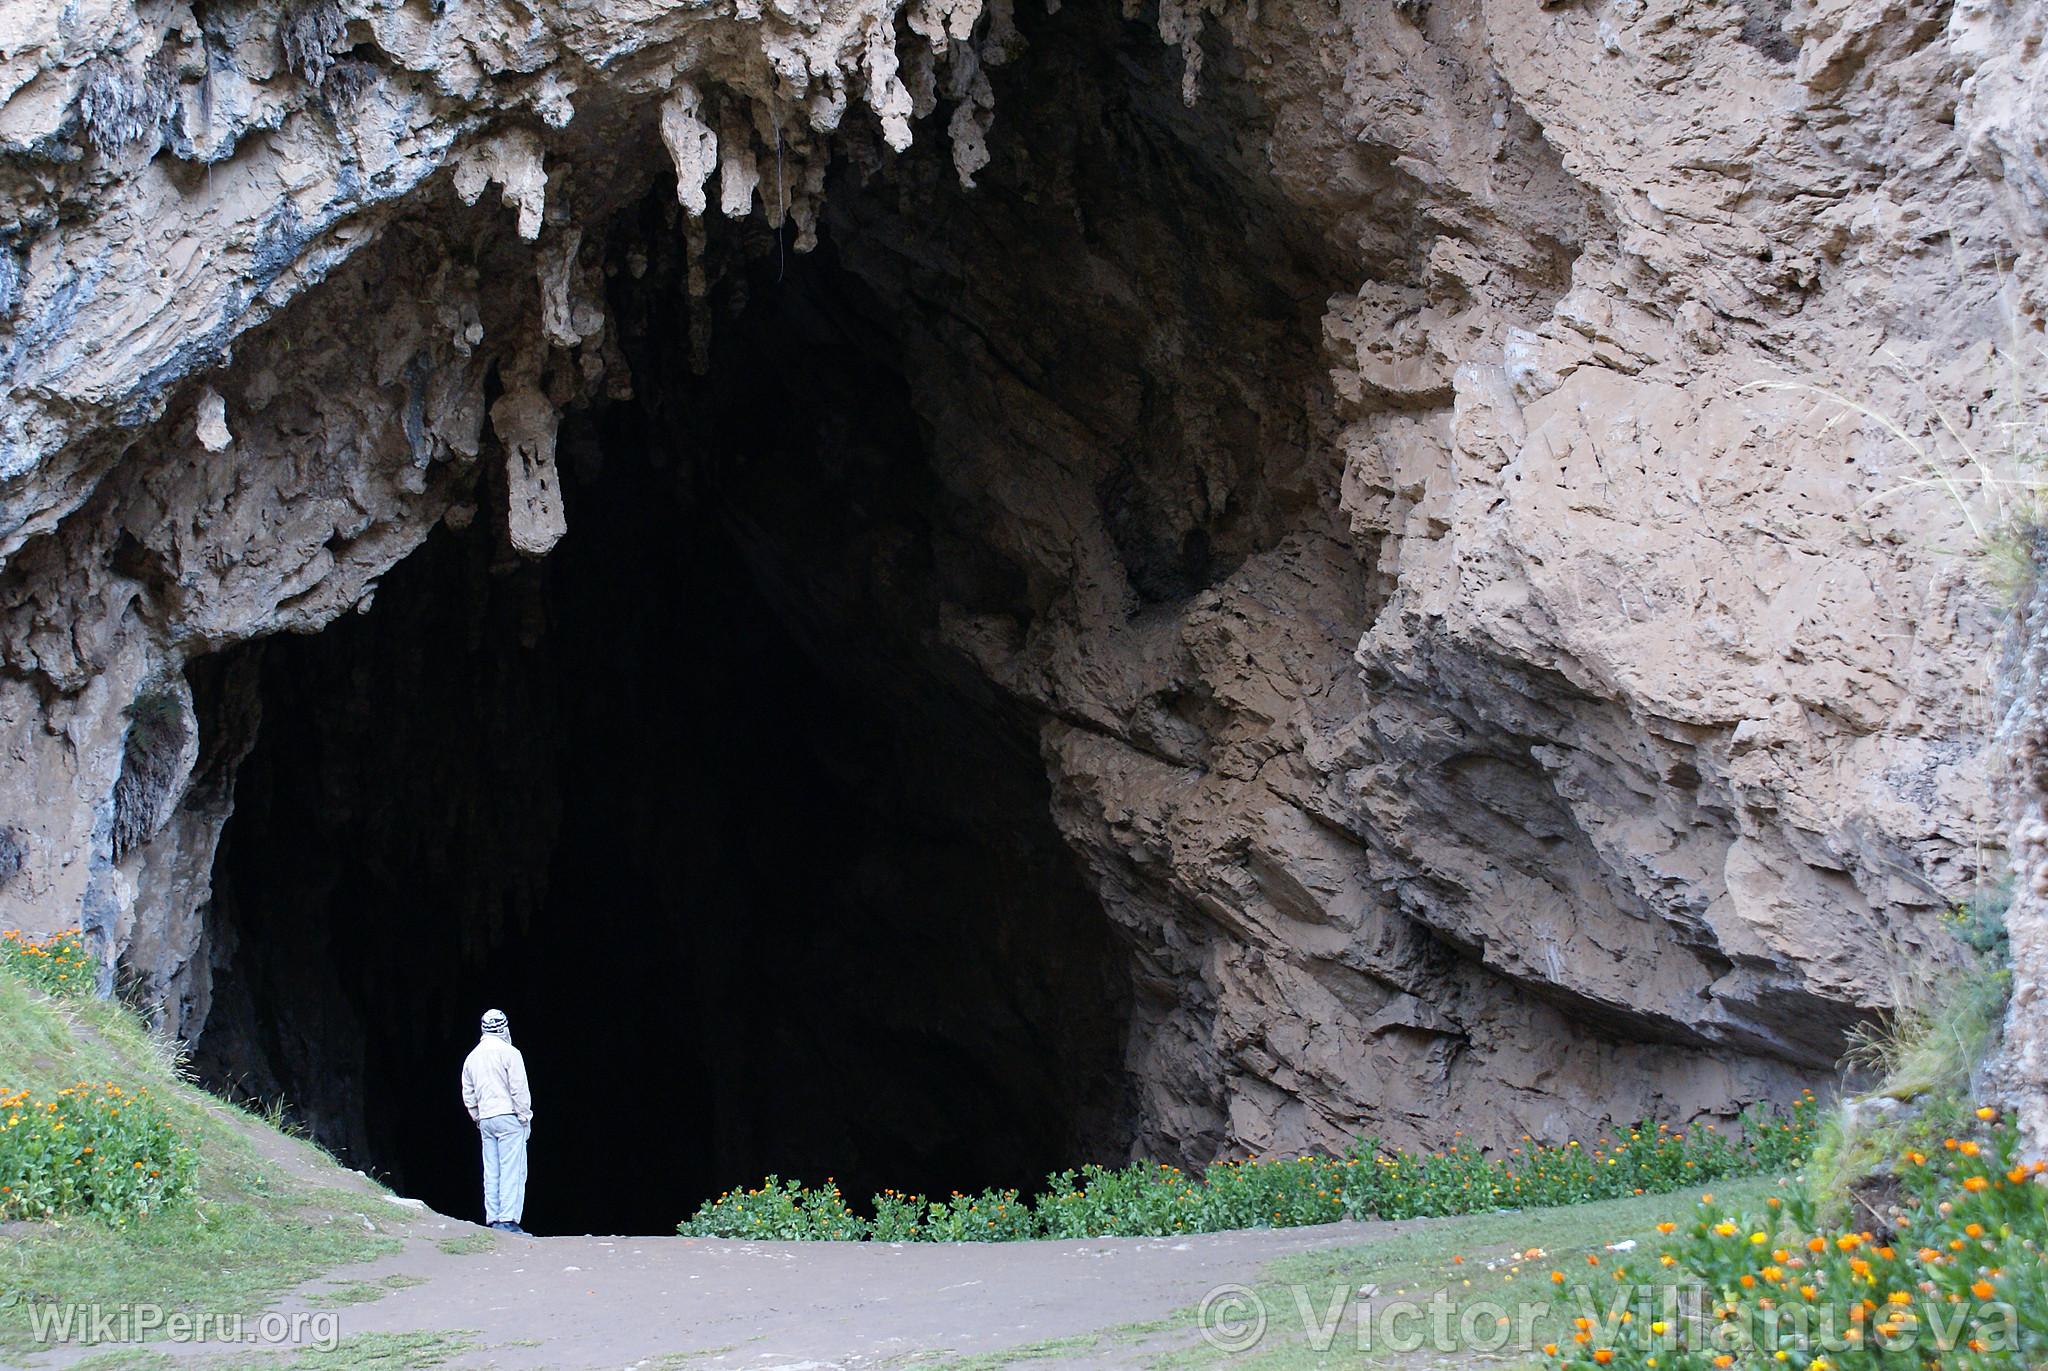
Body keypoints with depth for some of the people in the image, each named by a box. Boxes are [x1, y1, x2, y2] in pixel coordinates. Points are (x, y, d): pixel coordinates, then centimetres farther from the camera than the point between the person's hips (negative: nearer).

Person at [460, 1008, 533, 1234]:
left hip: (485, 1120, 6)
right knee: (512, 1171, -8)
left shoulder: (472, 1056, 13)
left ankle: (493, 1219, 6)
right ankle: (508, 1219, -15)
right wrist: (525, 1117, -3)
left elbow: (468, 1095, 17)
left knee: (491, 1172, 8)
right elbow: (519, 1089, -10)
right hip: (508, 1117, -6)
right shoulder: (508, 1053, -7)